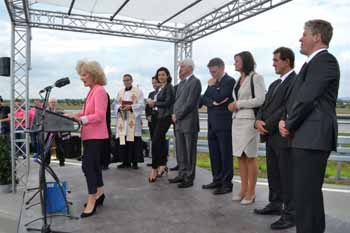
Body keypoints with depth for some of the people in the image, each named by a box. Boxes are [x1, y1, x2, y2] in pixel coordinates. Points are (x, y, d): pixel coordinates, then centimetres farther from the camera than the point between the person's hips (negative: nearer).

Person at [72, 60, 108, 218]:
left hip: (96, 135, -9)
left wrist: (80, 120, -29)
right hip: (90, 135, 9)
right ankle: (99, 193, 33)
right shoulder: (91, 91, 11)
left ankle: (91, 201, -1)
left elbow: (99, 115, -23)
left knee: (87, 165, -10)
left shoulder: (99, 91, -15)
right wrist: (73, 116, 6)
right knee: (93, 164, 17)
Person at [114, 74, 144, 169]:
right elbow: (115, 104, 13)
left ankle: (135, 162, 2)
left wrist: (131, 107, -18)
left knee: (134, 141, -6)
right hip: (122, 120, 4)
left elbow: (141, 105, -3)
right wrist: (119, 108, -9)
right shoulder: (120, 92, 17)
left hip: (133, 120, -3)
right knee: (122, 140, 1)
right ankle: (125, 161, 10)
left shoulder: (138, 91, 5)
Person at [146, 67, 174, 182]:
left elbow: (168, 102, -16)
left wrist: (154, 103, -8)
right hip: (160, 117, 9)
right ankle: (162, 165, 24)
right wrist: (153, 103, -1)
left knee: (155, 141, -10)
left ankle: (154, 168, -2)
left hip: (165, 117, -9)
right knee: (161, 141, 13)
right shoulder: (161, 88, 15)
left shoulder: (169, 87, -9)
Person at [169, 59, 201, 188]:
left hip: (189, 122, -8)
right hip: (179, 122, 8)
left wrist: (178, 116, -11)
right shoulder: (181, 83, 18)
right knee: (180, 151, 14)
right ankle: (182, 174, 26)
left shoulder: (195, 82, -8)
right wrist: (174, 114, 4)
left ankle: (189, 178, 9)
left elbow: (190, 103, -16)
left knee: (190, 151, 1)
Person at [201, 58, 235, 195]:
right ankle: (217, 180, 25)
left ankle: (227, 183, 9)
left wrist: (211, 86, -5)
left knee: (225, 154, -1)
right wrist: (212, 102, -9)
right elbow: (203, 99, 9)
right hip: (212, 123, 8)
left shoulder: (229, 81, -7)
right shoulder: (213, 82, 17)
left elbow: (219, 98, -19)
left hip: (223, 123, -8)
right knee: (214, 154, 13)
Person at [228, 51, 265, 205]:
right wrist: (233, 105, 5)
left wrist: (239, 104, -11)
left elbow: (260, 100, -13)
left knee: (250, 157, -1)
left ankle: (251, 193, 9)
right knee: (240, 157, 8)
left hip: (249, 120, -7)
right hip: (236, 120, 7)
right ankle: (243, 190, 18)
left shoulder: (256, 77, -4)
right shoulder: (239, 80, 18)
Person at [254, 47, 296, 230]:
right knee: (273, 174, 16)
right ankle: (275, 204, 30)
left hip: (284, 137, -8)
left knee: (287, 176, -1)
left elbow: (287, 108, -18)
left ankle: (290, 214, 9)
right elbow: (264, 105, 13)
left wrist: (268, 126, -14)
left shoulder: (296, 81, -9)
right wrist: (258, 121, -6)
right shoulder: (274, 84, 19)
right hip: (270, 137, 9)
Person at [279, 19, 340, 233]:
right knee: (311, 192, 20)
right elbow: (297, 97, 19)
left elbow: (307, 98, -18)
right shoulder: (314, 63, 20)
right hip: (308, 138, 10)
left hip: (312, 138, -10)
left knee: (305, 194, -6)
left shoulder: (324, 60, -11)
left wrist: (289, 125, -6)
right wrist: (286, 120, 4)